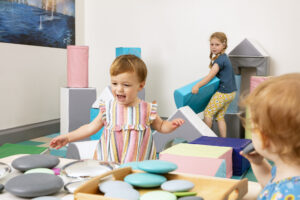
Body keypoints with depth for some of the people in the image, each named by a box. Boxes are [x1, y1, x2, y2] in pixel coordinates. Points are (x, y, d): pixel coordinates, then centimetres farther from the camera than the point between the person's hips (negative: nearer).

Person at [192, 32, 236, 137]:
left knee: (208, 113, 2)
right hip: (231, 93, 10)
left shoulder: (220, 60, -17)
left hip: (223, 93, -10)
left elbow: (210, 76, -24)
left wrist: (197, 86, -28)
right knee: (220, 116, 15)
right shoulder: (224, 58, 13)